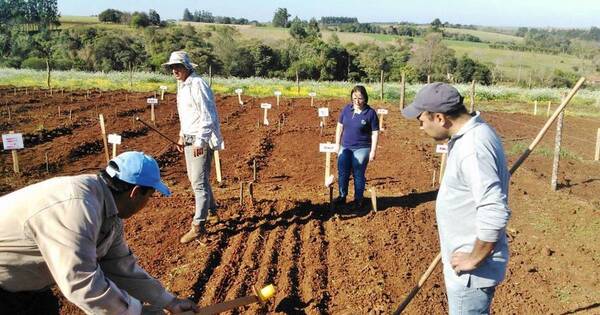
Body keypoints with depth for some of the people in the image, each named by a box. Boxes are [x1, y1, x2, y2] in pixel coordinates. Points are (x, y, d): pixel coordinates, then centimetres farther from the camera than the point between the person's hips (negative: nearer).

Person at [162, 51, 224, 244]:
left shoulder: (197, 85, -17)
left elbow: (208, 116, -22)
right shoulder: (182, 86, 14)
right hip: (189, 139, 10)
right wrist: (182, 136, 21)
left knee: (199, 181, -8)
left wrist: (200, 141, -28)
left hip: (201, 140, -10)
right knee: (194, 177, 21)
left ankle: (198, 226, -1)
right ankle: (211, 208, 41)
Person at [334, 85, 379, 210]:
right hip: (345, 148, 4)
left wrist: (373, 151, -10)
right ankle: (342, 196, 28)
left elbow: (375, 133, -8)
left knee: (358, 175, 6)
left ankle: (358, 200, 21)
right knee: (342, 174, 11)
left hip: (361, 149, -4)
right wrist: (337, 144, 6)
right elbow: (340, 127, 8)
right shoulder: (346, 109, 0)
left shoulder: (370, 113, -11)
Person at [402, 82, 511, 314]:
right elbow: (495, 178, 19)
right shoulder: (471, 134, 4)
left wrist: (474, 260, -20)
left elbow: (495, 213, -33)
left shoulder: (473, 147, -27)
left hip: (470, 271, -10)